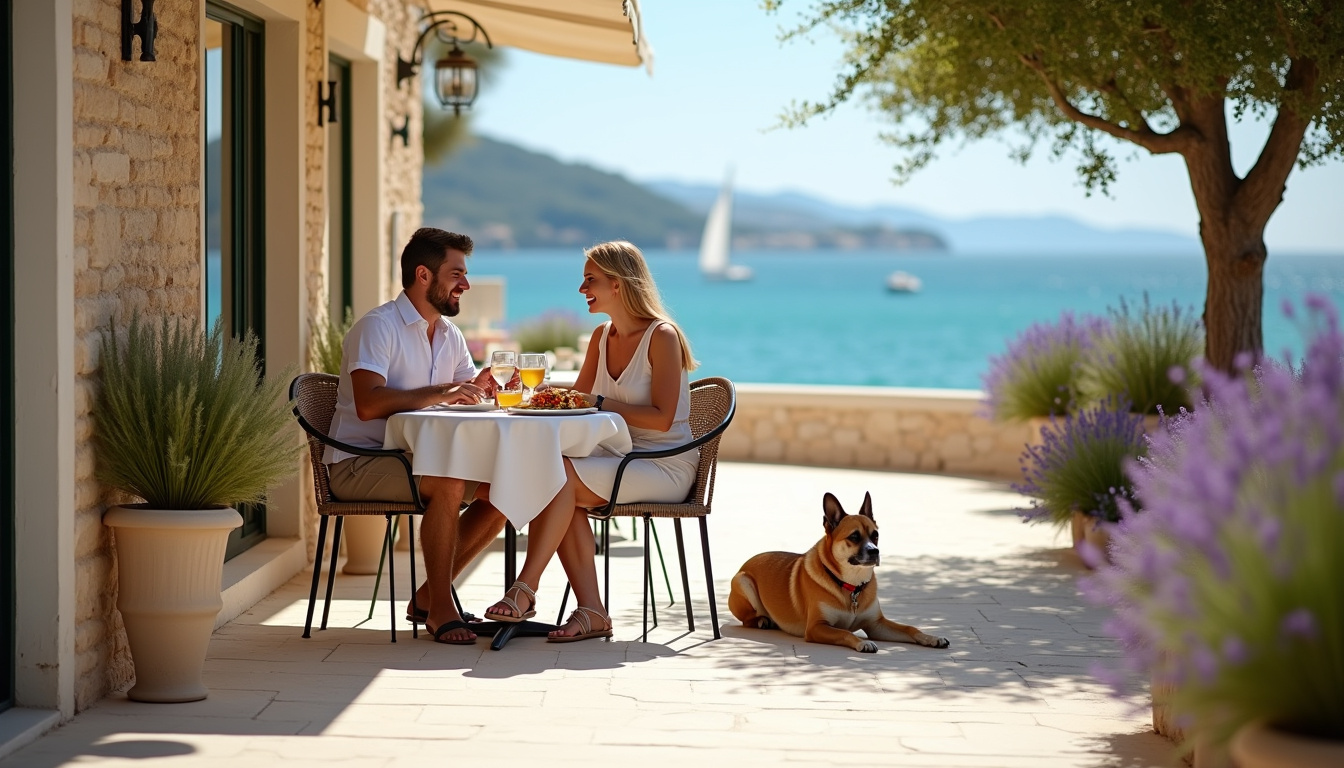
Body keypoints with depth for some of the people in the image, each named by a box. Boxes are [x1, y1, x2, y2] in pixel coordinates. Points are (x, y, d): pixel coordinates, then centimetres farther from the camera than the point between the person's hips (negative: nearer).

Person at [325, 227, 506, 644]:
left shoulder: (449, 335, 13)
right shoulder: (378, 327, -15)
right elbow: (369, 404, -29)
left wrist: (484, 387, -9)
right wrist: (440, 393, -30)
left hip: (411, 459, 9)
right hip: (358, 464, -9)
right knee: (448, 484, -33)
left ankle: (429, 595, 1)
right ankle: (440, 609, -20)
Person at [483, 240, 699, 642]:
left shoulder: (661, 337, -11)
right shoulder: (602, 337, 13)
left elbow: (661, 417, -18)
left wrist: (599, 403, -18)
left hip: (665, 468, -7)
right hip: (620, 459, 7)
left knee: (561, 476, -27)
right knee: (564, 496, -24)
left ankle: (524, 591, -25)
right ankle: (591, 611, -27)